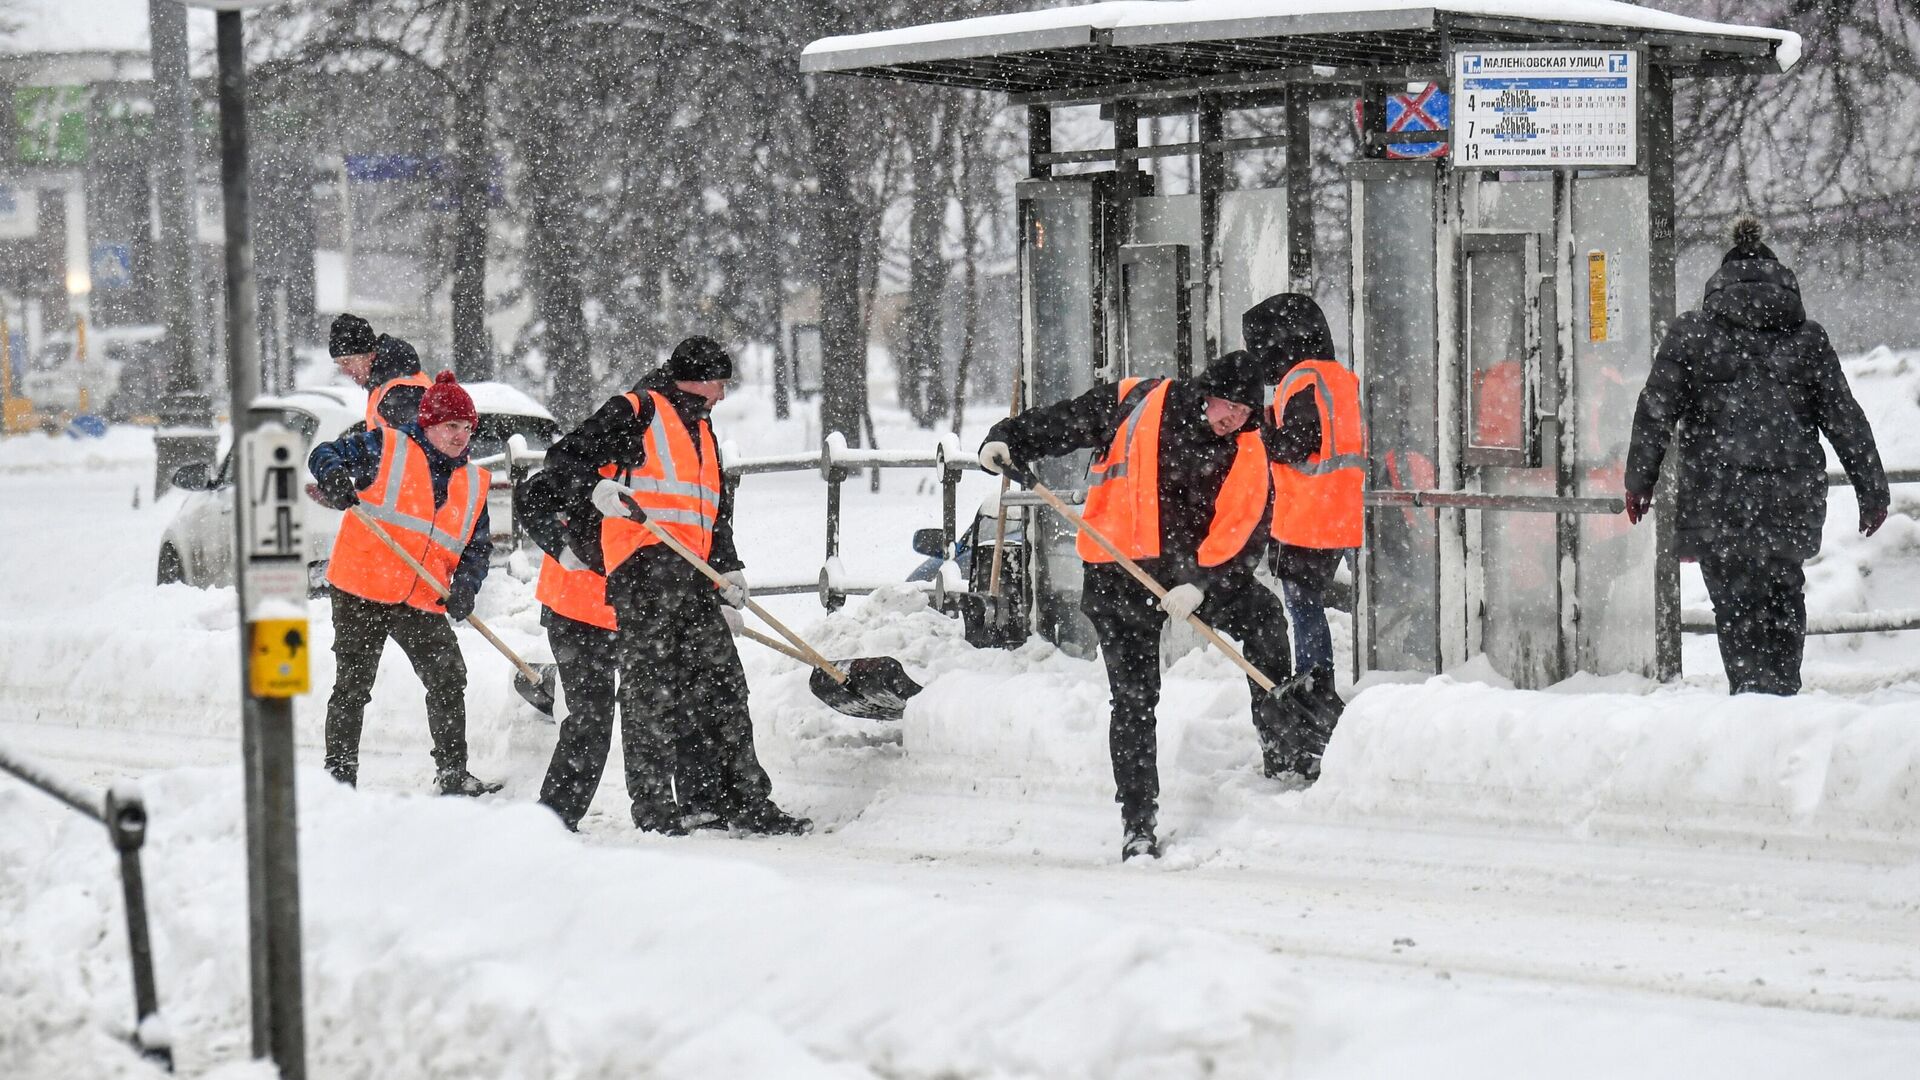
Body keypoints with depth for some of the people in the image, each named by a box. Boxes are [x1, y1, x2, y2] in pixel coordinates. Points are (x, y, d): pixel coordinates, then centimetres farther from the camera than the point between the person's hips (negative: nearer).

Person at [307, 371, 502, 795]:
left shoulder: (473, 483, 13)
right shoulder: (386, 447, -2)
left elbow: (478, 545, 14)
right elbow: (326, 454, -3)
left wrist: (465, 585, -6)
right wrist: (334, 478, -27)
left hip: (423, 601, 4)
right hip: (361, 589, -4)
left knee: (449, 680, -1)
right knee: (353, 685, 0)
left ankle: (453, 774, 9)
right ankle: (339, 774, 9)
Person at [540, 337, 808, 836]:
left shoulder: (701, 430, 27)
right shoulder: (634, 412, 1)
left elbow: (717, 510, 29)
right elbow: (565, 458, -5)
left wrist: (729, 568, 15)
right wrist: (599, 490, -24)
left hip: (692, 572, 8)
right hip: (644, 566, -8)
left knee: (722, 682, 7)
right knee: (651, 684, -9)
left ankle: (743, 800, 10)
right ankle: (652, 802, -8)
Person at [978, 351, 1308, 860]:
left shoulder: (1249, 457, -2)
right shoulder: (1134, 404, -5)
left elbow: (1243, 533, -10)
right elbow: (1056, 423, 4)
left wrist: (1200, 584, -24)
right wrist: (1007, 440, -11)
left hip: (1198, 570, 2)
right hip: (1118, 574, -2)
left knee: (1262, 615, -20)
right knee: (1134, 700, -2)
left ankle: (1280, 746, -8)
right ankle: (1138, 824, 3)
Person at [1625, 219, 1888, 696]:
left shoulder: (1691, 333, 3)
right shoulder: (1807, 337, 9)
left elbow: (1655, 411, 1)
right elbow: (1845, 419, 9)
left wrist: (1639, 479, 10)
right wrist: (1872, 490, 14)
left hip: (1719, 500, -3)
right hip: (1794, 497, 3)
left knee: (1738, 606, -1)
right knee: (1784, 598, 19)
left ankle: (1754, 690, -14)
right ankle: (1784, 691, 19)